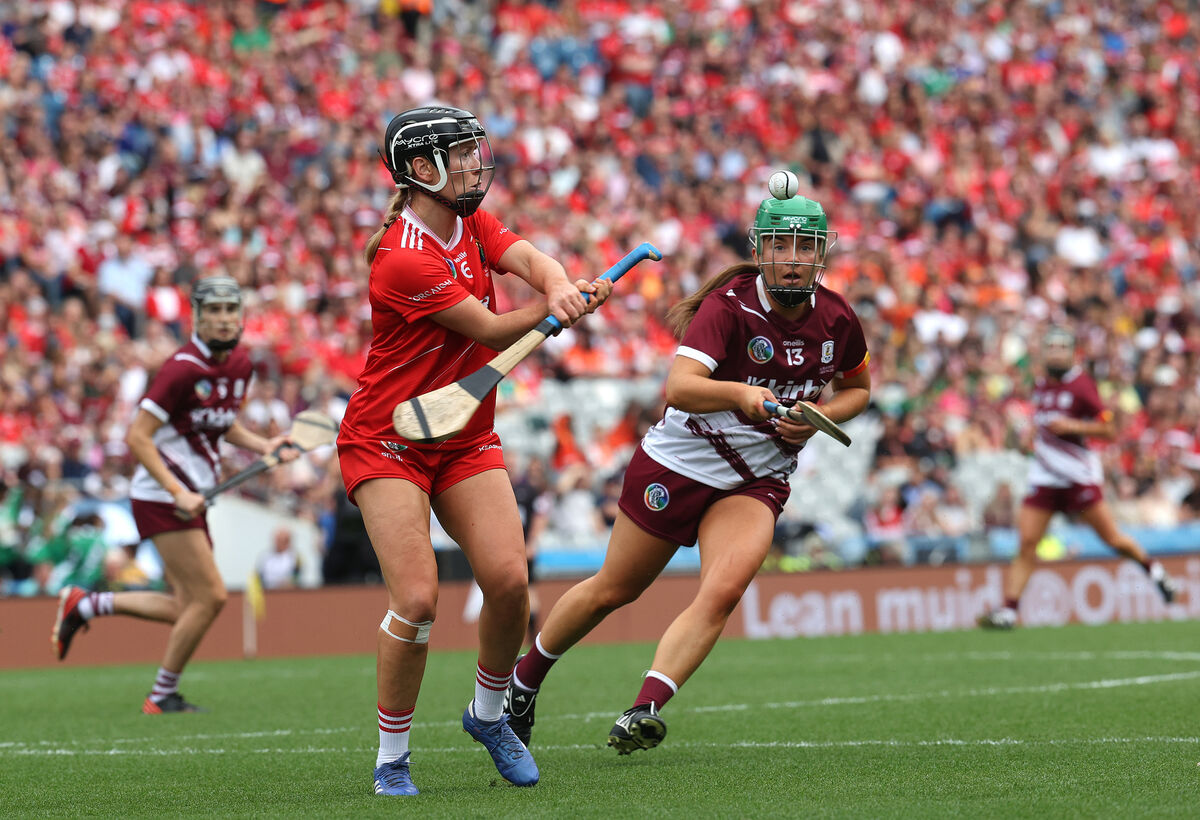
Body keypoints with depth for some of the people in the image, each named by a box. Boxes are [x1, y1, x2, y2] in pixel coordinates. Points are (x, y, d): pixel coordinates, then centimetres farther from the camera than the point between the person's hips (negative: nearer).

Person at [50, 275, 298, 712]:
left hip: (190, 496, 9)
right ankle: (162, 695, 7)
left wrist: (264, 446, 5)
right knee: (209, 596, -10)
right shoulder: (183, 369, -18)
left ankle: (83, 604, 23)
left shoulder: (240, 363, 7)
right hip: (162, 495, -9)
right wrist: (177, 492, -26)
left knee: (187, 607, 9)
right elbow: (137, 437, -19)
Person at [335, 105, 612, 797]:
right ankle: (392, 759, -1)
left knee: (509, 580, -9)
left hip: (468, 440, 7)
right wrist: (561, 305, -25)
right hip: (387, 444, -7)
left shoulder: (472, 223, 5)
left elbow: (529, 259, -12)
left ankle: (489, 713, 16)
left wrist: (561, 285, -33)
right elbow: (491, 331, -18)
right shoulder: (404, 259, -21)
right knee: (418, 598, -17)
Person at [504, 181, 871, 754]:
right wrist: (740, 393, -53)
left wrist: (817, 417, -5)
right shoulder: (730, 306, -20)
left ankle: (644, 712, -28)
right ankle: (525, 678, 34)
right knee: (612, 590, 10)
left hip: (756, 484, 3)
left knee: (722, 591, -24)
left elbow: (857, 388, 16)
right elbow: (679, 387, -34)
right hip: (678, 464, -3)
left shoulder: (836, 319, -4)